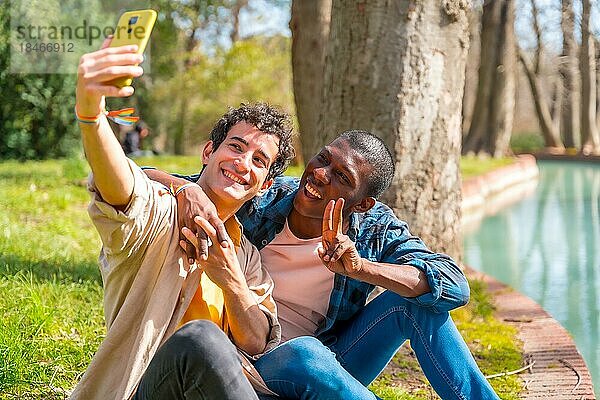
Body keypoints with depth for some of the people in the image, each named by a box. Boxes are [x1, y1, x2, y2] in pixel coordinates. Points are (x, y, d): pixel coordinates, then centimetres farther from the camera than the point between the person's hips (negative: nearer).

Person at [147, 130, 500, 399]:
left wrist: (359, 267, -35)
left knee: (413, 299, -18)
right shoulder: (259, 202, -11)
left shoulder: (375, 230, -8)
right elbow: (146, 179, -9)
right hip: (256, 370, -2)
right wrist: (186, 188, -34)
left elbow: (455, 286, -22)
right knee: (303, 351, -37)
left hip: (334, 367, 2)